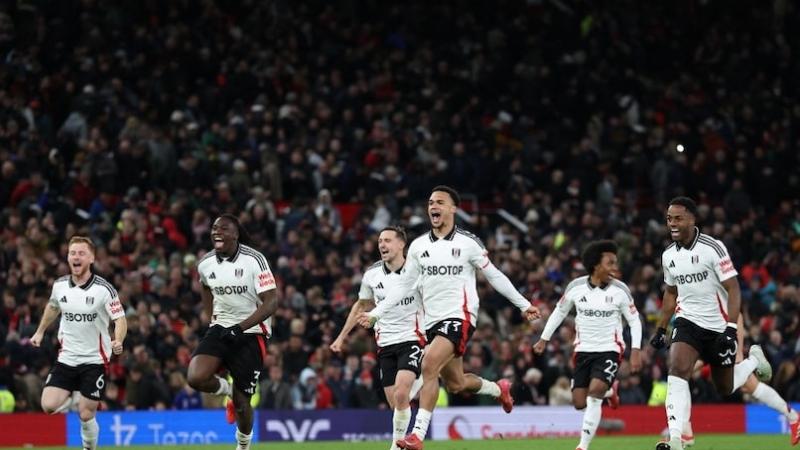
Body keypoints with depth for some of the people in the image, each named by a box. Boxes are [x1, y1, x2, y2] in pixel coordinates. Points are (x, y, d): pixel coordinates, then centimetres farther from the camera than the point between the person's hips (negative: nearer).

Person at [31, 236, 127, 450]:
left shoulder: (104, 289, -13)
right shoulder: (60, 285, 0)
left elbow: (120, 319, -12)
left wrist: (118, 341, -31)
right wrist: (40, 331, 25)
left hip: (94, 360, -4)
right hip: (67, 358, 4)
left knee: (86, 415, -7)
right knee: (49, 405, -12)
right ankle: (73, 399, 22)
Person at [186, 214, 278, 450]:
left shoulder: (253, 260, -15)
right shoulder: (205, 264, 1)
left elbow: (271, 302, -18)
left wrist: (240, 328, -26)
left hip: (251, 333, -4)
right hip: (221, 330, 4)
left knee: (241, 402, -2)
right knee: (196, 378, -21)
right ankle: (227, 389, 12)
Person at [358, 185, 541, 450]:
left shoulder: (467, 243, -4)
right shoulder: (419, 246, 9)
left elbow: (494, 276, 4)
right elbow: (404, 286, 14)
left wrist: (524, 305, 6)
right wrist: (375, 314, 7)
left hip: (459, 317, -6)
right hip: (433, 320, 6)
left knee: (429, 367, -25)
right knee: (456, 384, 11)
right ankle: (499, 389, 42)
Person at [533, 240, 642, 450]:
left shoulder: (620, 290, -8)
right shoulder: (576, 287, -5)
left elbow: (634, 321, 0)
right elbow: (559, 312, 12)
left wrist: (636, 351, -11)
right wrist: (544, 340, 14)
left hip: (609, 349, -3)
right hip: (584, 350, 3)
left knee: (595, 390, -25)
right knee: (579, 403, 1)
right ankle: (609, 391, 36)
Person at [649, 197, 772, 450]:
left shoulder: (712, 248, -16)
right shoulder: (668, 256, 2)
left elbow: (733, 290, -15)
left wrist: (731, 330, -23)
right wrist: (661, 329, 14)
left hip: (719, 325, -3)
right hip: (688, 322, 4)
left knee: (725, 389, 9)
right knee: (677, 370, -22)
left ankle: (753, 360, 41)